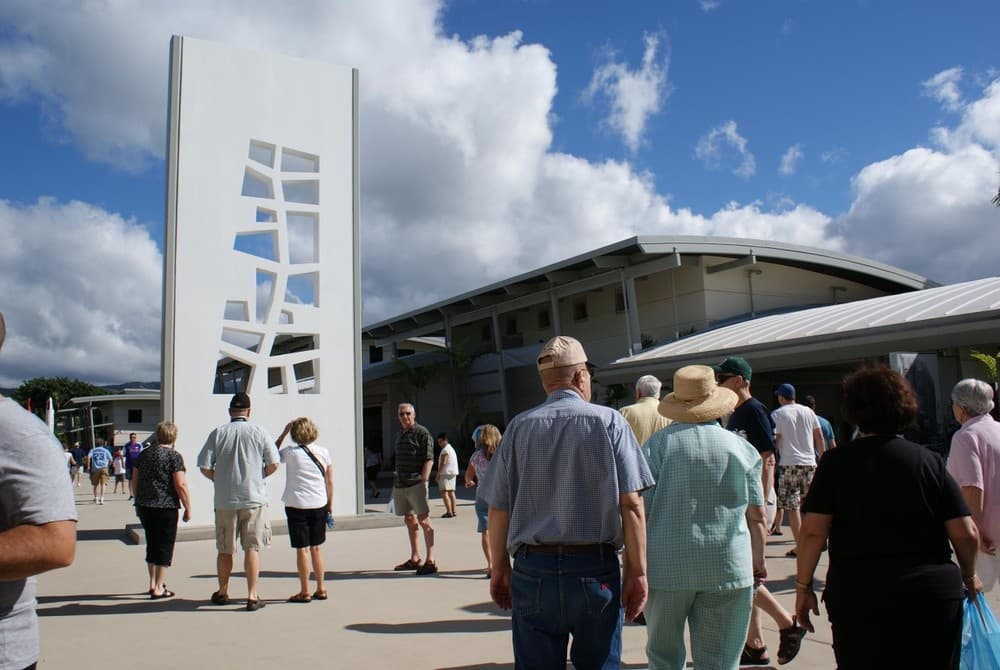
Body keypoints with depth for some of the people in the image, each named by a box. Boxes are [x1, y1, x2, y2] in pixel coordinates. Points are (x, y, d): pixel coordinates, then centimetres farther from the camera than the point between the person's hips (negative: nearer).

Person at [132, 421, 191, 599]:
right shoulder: (174, 456, -10)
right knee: (165, 546, 3)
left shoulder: (144, 454, 8)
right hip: (166, 508, -6)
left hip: (144, 506, 6)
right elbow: (181, 485, -15)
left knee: (152, 544, 19)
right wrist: (188, 509, -7)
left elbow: (134, 482, 14)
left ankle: (153, 583, 28)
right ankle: (159, 588, 5)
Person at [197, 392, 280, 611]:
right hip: (254, 498, -1)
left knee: (225, 550, 13)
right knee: (252, 548, 3)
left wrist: (219, 478, 14)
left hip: (225, 500, 1)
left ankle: (222, 592, 28)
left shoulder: (218, 433, -1)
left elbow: (204, 467, -3)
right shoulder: (259, 432, -3)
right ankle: (252, 596, 2)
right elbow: (273, 464, -4)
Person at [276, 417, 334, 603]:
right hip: (319, 505, 4)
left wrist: (283, 433, 7)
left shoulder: (291, 453, -9)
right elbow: (330, 481, 6)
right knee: (317, 548, 13)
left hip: (297, 506, -4)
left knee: (302, 549, 2)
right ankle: (321, 589, 18)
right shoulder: (323, 452, 1)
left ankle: (304, 592, 7)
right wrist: (330, 504, 16)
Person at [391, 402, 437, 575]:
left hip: (416, 484, -8)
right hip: (400, 484, 8)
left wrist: (423, 480, -18)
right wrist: (396, 482, 18)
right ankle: (414, 558, 24)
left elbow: (429, 459, -11)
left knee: (423, 520, -8)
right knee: (409, 520, 14)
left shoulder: (422, 433, -6)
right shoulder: (400, 435, 17)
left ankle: (430, 560, -6)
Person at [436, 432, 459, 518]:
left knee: (444, 492, -12)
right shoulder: (451, 448, 20)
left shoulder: (445, 449, -11)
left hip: (446, 473, -10)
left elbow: (443, 463, -18)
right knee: (451, 492, 11)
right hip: (453, 473, 10)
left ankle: (449, 512, -19)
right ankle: (453, 511, 11)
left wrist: (438, 474, -15)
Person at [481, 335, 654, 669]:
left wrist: (500, 569, 13)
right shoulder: (609, 422, -2)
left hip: (534, 569, 1)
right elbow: (631, 504, -7)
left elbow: (498, 508, 3)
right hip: (596, 569, -1)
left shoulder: (520, 426, 2)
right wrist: (637, 571, -1)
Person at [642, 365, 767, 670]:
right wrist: (758, 560, 19)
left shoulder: (658, 444, -3)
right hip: (728, 569, 2)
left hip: (666, 567, -1)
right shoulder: (741, 447, 4)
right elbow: (756, 515, 7)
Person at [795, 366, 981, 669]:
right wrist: (969, 577, 17)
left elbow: (813, 531, -9)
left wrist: (803, 586, 1)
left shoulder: (835, 462, -3)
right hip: (934, 595, 1)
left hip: (855, 595, -1)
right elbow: (966, 534, -1)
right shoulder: (930, 461, 1)